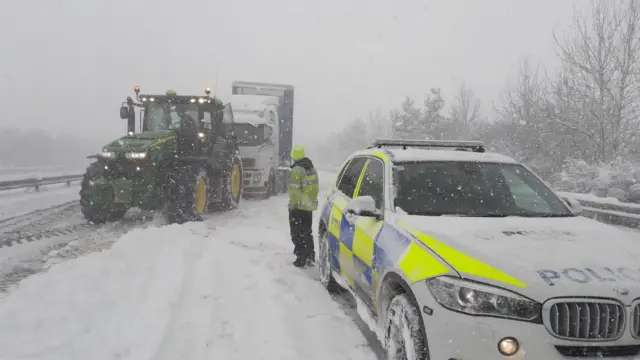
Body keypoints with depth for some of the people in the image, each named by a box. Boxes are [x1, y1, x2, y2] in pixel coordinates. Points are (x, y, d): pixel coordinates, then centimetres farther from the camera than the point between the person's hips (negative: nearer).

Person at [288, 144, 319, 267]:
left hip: (298, 207, -8)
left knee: (297, 233, 1)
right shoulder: (312, 169, 8)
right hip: (310, 206, 8)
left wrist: (293, 205, -15)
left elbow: (294, 191, -22)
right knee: (307, 232, 19)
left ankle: (301, 258, 1)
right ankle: (310, 256, 22)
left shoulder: (296, 171, -18)